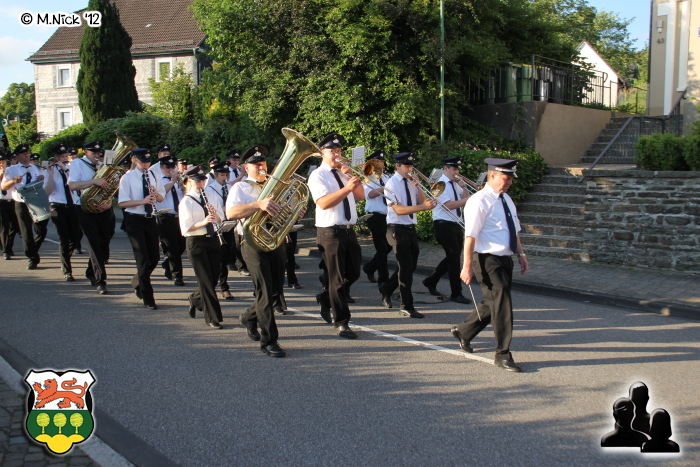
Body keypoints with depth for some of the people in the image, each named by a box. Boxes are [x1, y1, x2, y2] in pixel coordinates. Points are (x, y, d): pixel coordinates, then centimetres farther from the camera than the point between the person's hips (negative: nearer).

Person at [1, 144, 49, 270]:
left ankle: (32, 251, 30)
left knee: (41, 230, 5)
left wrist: (43, 178, -10)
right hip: (22, 204, -3)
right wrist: (13, 181, -25)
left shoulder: (38, 168, 13)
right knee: (27, 233, 0)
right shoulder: (11, 170, 3)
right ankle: (32, 258, 10)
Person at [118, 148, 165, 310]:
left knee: (154, 257, 9)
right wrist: (142, 201, -25)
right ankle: (148, 298, 2)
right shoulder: (127, 177, -6)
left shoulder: (153, 175, 9)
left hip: (151, 219, 5)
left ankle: (137, 282, 37)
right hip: (135, 220, -5)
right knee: (143, 259, -5)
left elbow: (161, 197, 13)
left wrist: (156, 194, -11)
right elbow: (122, 202, -11)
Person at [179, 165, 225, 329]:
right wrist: (203, 222, -26)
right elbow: (185, 228, -13)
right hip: (196, 243, -5)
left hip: (212, 240, 5)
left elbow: (220, 220, 7)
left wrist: (215, 214, -14)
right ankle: (212, 317, 5)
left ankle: (195, 299, 39)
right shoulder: (186, 202, -6)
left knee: (213, 279, 9)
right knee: (206, 281, -4)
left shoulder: (211, 198, 9)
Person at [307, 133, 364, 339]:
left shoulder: (343, 173, 16)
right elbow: (323, 202, -21)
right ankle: (341, 323, 6)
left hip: (348, 230, 7)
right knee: (337, 277, -2)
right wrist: (347, 188, -28)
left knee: (353, 273, 13)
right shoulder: (318, 175, -6)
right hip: (330, 232, -7)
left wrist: (350, 176, -5)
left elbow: (360, 195, 8)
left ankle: (326, 298, 36)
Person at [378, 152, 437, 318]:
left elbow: (422, 201, 7)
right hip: (397, 229, -7)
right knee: (405, 267, -6)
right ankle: (406, 306, 3)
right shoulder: (392, 183, -11)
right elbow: (398, 209, -22)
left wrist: (418, 186, -7)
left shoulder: (411, 182, 10)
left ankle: (386, 289, 35)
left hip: (410, 228, 7)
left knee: (411, 265, 14)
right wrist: (422, 207, -31)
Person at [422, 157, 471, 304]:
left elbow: (466, 198, 12)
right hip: (444, 225, -9)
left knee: (452, 258, 15)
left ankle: (431, 281, 31)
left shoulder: (455, 185, 13)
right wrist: (467, 200, -24)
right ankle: (456, 294, 3)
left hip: (456, 225, 9)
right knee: (454, 258, -6)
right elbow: (449, 205, -22)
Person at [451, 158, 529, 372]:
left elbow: (514, 230, 22)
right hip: (489, 260, -9)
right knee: (502, 305, -6)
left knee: (493, 303, 18)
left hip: (506, 259, 9)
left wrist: (520, 253, 15)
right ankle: (502, 355, 6)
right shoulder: (479, 201, -15)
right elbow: (470, 236, -18)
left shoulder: (506, 199, 13)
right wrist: (467, 266, -21)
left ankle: (463, 332, 37)